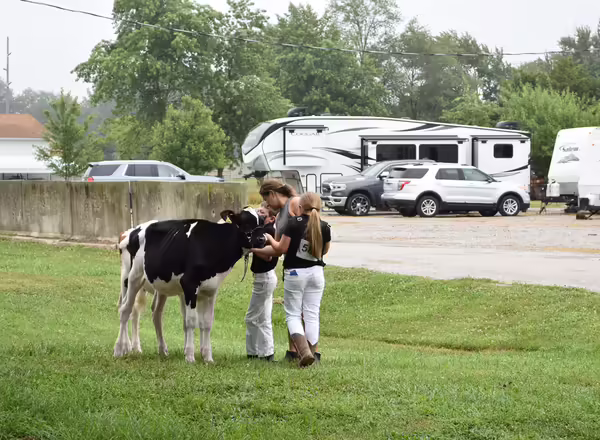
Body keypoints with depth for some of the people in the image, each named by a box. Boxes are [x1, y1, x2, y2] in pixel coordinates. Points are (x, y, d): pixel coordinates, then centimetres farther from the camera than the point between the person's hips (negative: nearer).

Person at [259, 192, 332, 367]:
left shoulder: (293, 223, -12)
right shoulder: (324, 227, -2)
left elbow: (281, 249, -9)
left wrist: (270, 239, 9)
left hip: (294, 273, -3)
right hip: (316, 272, 3)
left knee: (293, 315, 3)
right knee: (312, 315, 10)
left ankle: (304, 351, -18)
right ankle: (314, 352, 11)